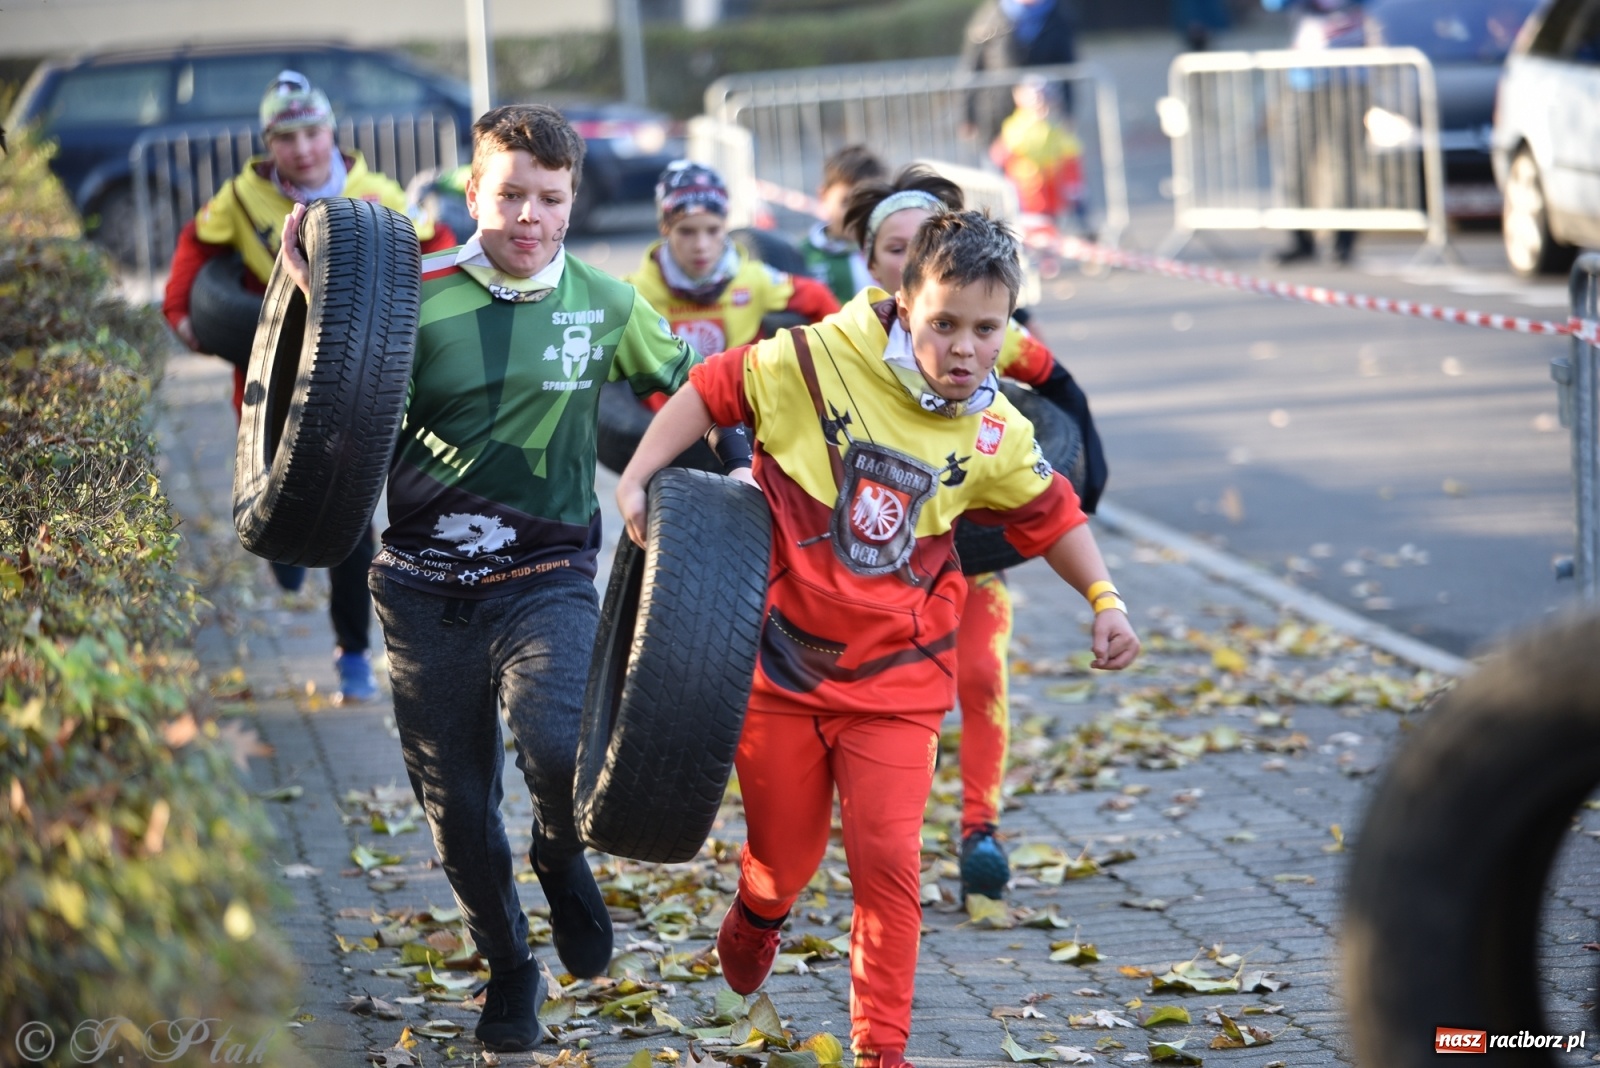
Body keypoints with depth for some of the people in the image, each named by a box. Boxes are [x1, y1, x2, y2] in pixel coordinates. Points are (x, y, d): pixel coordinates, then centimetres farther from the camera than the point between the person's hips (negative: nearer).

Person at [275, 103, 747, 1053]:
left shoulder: (607, 306, 2)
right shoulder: (419, 300, -4)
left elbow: (689, 387, 18)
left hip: (546, 578, -1)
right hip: (425, 586, 1)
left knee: (561, 748, -28)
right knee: (456, 803, 8)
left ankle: (562, 856, 8)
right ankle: (508, 967, 34)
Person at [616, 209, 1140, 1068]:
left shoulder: (995, 437, -5)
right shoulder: (820, 361, -16)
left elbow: (1049, 515, 12)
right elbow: (710, 391, -5)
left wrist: (1103, 598, -1)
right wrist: (637, 480, -14)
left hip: (896, 678, 1)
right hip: (781, 659, -1)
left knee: (888, 860, -11)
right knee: (785, 858, 13)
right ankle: (758, 916, 51)